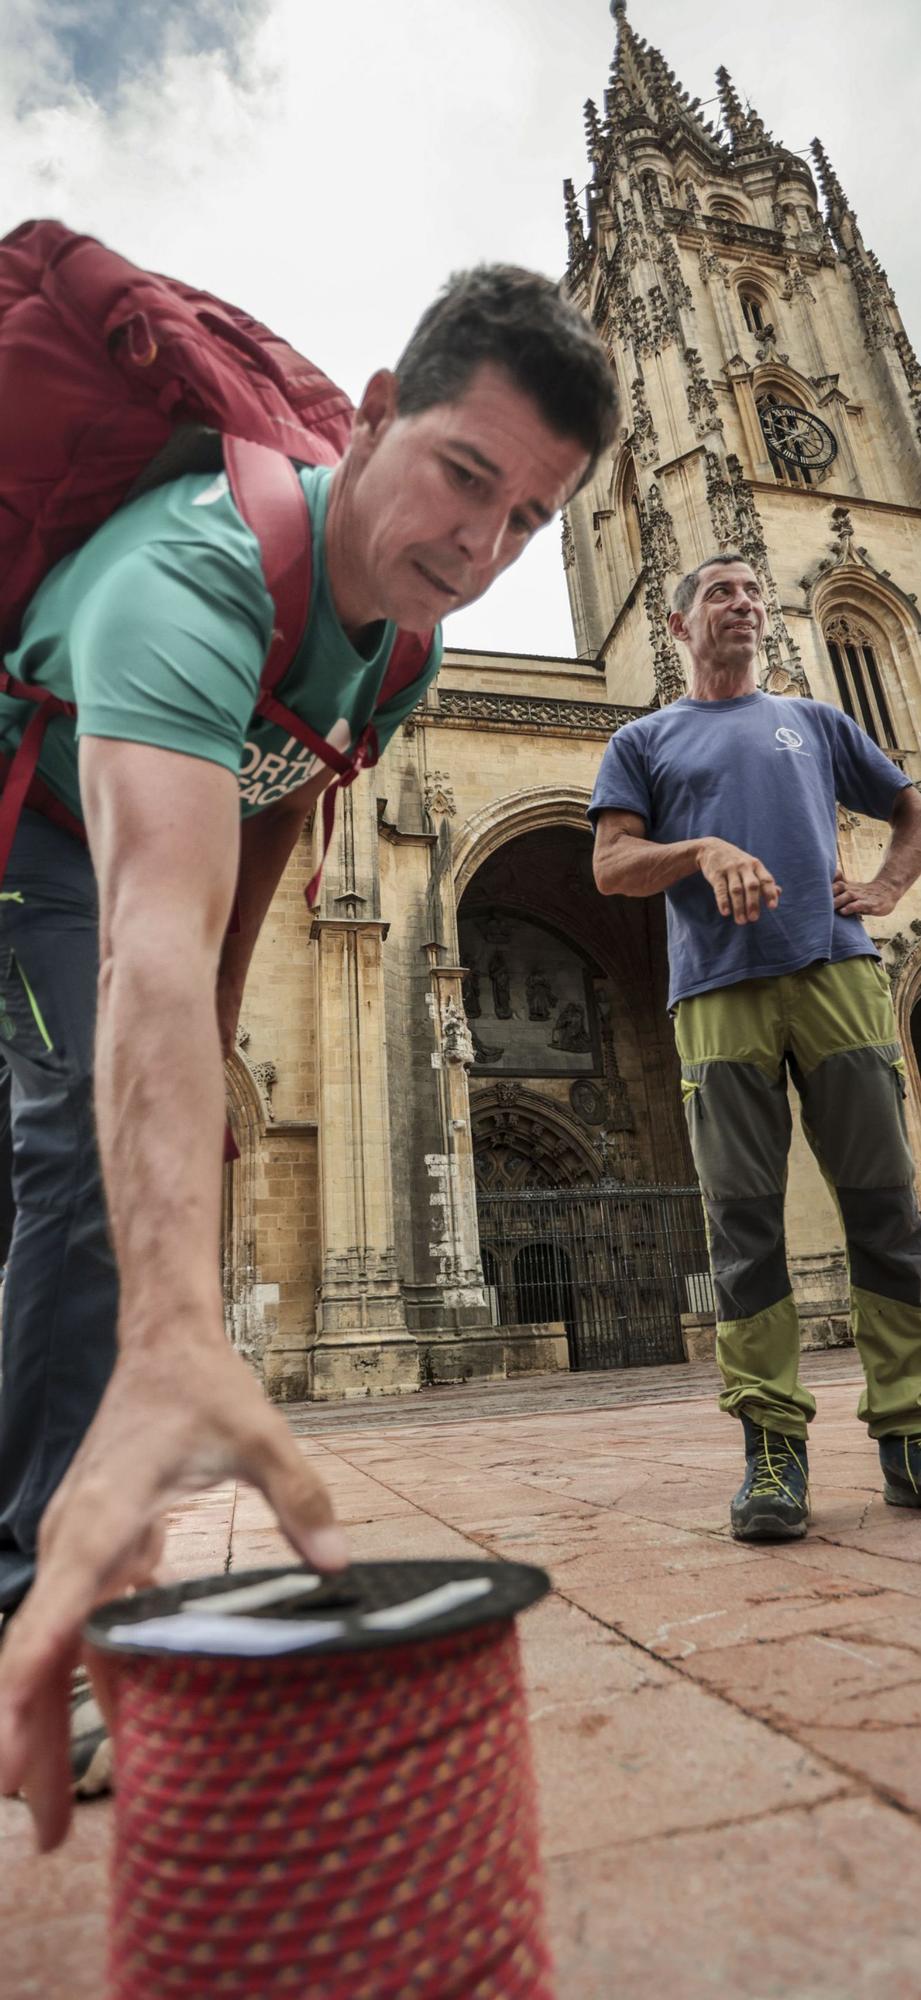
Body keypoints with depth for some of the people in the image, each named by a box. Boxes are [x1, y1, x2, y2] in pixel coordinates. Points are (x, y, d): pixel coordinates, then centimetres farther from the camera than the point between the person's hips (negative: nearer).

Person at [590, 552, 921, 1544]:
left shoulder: (814, 721, 25)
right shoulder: (643, 740, 19)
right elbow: (611, 865, 6)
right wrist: (702, 848, -13)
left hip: (836, 974, 2)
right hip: (719, 995, -1)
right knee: (742, 1215, -6)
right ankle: (771, 1443, -1)